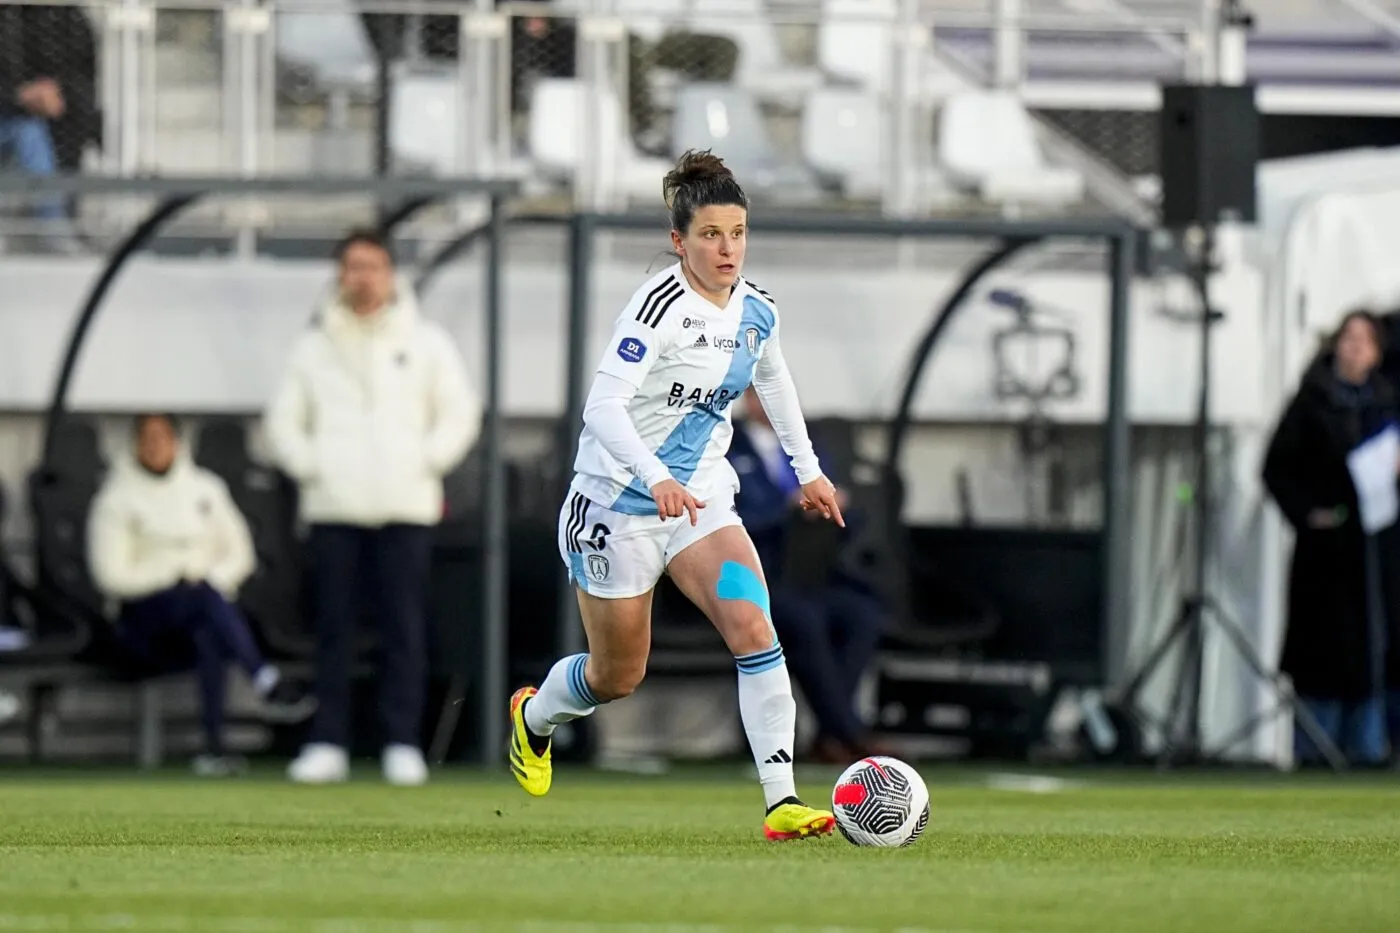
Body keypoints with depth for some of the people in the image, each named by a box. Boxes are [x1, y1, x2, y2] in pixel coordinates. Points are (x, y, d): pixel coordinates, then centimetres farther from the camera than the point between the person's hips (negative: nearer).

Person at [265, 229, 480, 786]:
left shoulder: (424, 344, 9)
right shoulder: (315, 347, 12)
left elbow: (460, 414, 9)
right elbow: (284, 420, 14)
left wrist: (424, 464, -2)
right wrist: (309, 466, 0)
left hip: (405, 509, -1)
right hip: (333, 508, 1)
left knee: (404, 630, -6)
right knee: (333, 630, 0)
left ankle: (402, 745, -4)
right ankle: (327, 744, 2)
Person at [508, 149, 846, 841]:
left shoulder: (756, 311, 0)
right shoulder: (660, 306, -22)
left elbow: (773, 380, 23)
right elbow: (603, 407, -32)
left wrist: (807, 469, 27)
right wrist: (657, 478, -45)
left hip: (700, 498, 5)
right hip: (619, 504, -5)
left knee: (752, 626, -19)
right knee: (618, 677, 10)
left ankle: (781, 801, -22)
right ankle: (532, 716, 45)